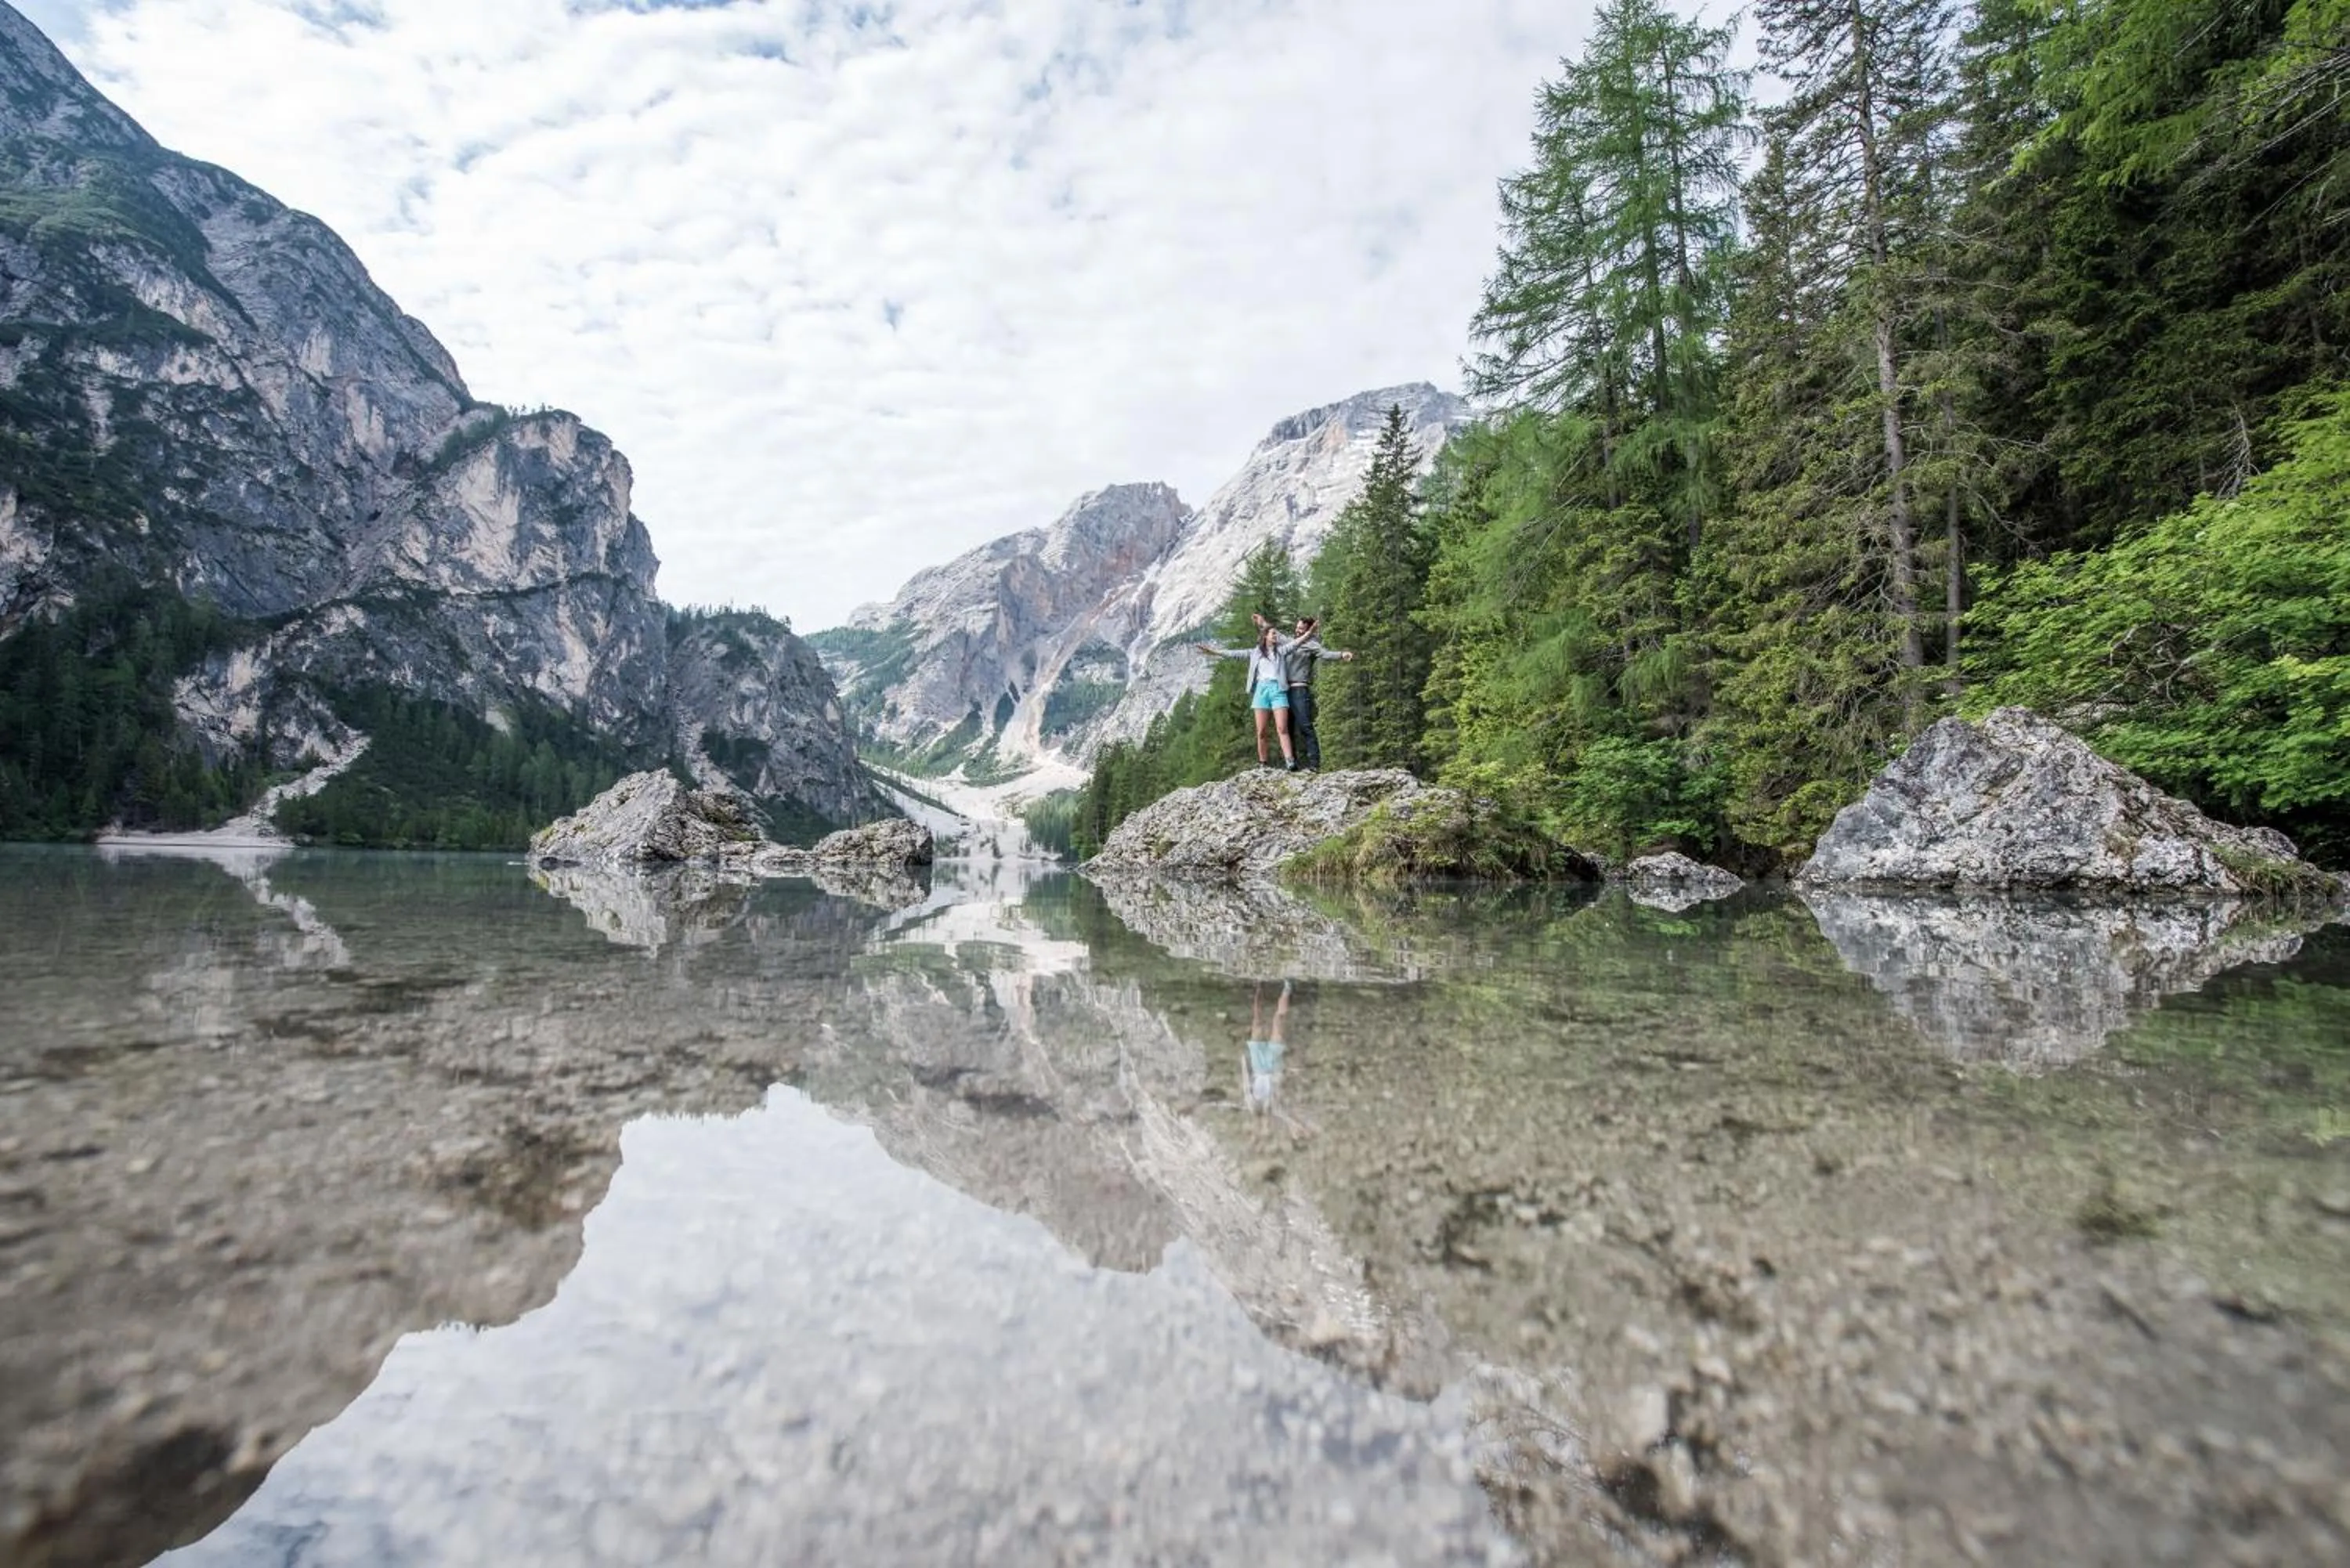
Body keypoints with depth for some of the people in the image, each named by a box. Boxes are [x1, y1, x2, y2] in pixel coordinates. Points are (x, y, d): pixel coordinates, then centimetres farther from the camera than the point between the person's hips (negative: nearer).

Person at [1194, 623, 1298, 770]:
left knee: (1282, 728, -13)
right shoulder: (1255, 652, 18)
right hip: (1261, 690, 1)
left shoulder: (1281, 651, 20)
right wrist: (1212, 651, 11)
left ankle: (1290, 761, -22)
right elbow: (1234, 653, 15)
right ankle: (1263, 763, 0)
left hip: (1278, 690, 0)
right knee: (1261, 731, -4)